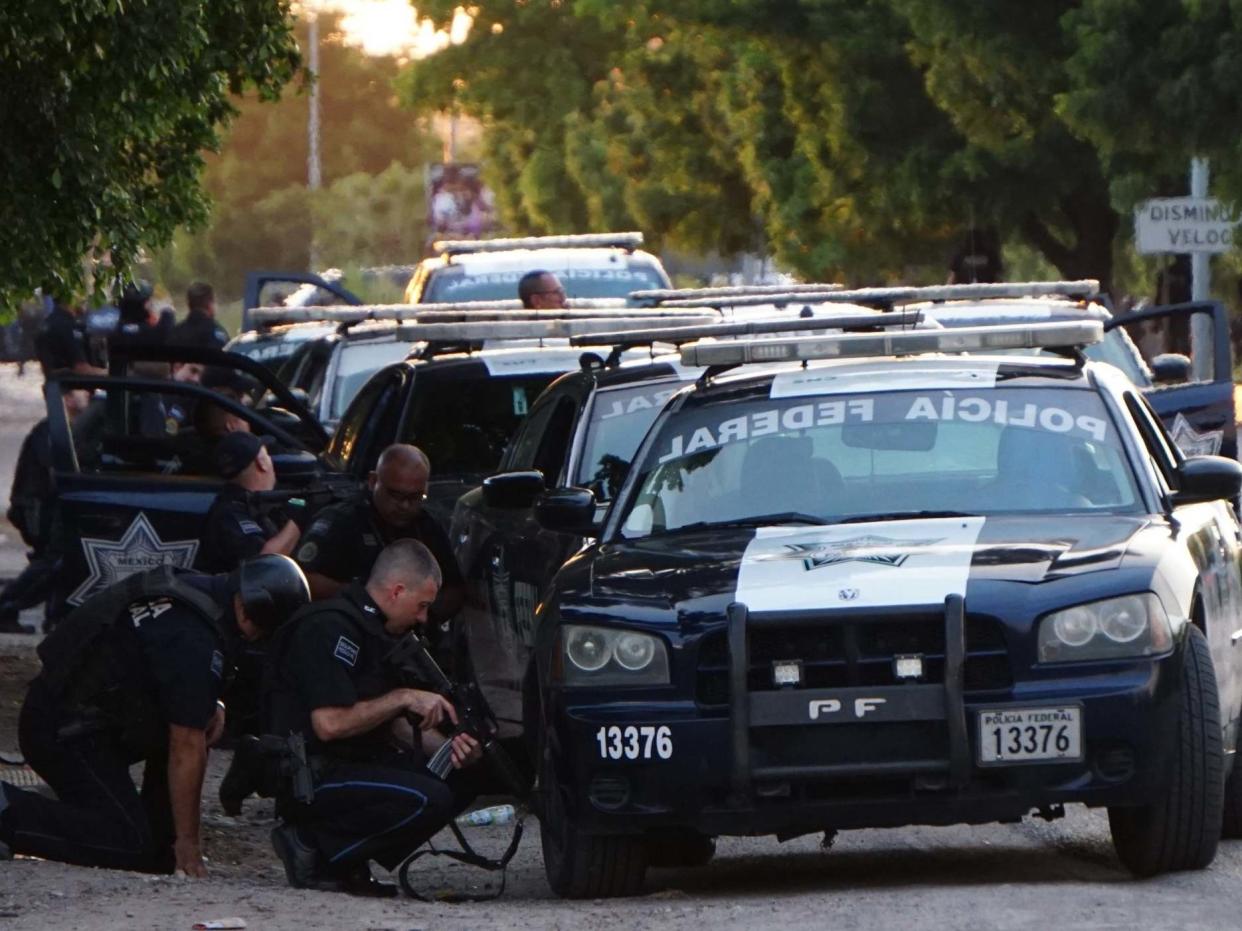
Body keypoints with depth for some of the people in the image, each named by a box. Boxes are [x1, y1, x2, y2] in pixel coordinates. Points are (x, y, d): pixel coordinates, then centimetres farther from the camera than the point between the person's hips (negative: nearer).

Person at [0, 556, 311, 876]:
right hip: (63, 733, -10)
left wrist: (210, 706, 6)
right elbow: (186, 749, -19)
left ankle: (160, 849, 14)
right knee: (129, 846, -16)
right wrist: (187, 842, -13)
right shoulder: (196, 642, -23)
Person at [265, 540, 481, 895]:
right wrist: (404, 698, -17)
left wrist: (444, 746, 1)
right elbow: (329, 724, -25)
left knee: (455, 782, 4)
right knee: (428, 798, -25)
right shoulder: (331, 627, -17)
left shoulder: (374, 630, 16)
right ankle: (313, 849, -12)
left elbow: (385, 725, 18)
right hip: (308, 778, -11)